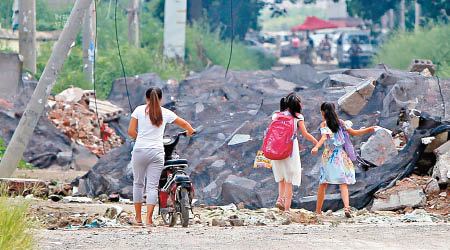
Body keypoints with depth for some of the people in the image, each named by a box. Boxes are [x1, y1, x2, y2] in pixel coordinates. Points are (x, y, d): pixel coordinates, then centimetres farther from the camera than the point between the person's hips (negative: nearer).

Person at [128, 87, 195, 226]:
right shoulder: (165, 113, 8)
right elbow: (184, 124, 20)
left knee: (138, 183, 14)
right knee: (153, 186, 2)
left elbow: (131, 131, 0)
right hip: (157, 151, 0)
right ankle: (149, 218, -6)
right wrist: (190, 131, 41)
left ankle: (138, 218, 17)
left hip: (140, 151, 0)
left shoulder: (139, 110, 3)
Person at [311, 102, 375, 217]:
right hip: (341, 154, 3)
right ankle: (346, 207, -21)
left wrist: (316, 147, -33)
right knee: (343, 183, -1)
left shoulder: (324, 124, -2)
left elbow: (324, 137, -18)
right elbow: (353, 132, 11)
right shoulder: (340, 122, 9)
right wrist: (368, 130, 23)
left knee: (323, 183, 7)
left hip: (328, 154, -2)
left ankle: (318, 210, 10)